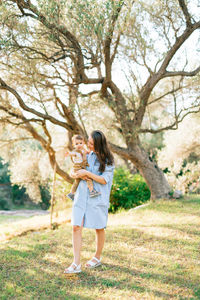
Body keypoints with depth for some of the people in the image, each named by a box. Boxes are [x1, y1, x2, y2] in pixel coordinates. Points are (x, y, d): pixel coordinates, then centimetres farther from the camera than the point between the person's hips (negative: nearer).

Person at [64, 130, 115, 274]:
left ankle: (97, 258, 30)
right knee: (76, 227, -7)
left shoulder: (107, 160, -4)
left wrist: (87, 173, -16)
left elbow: (104, 180, -11)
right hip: (82, 195, 4)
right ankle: (76, 264, -6)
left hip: (98, 197, -4)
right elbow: (77, 171, 20)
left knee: (99, 228, 9)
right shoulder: (88, 155, 12)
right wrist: (80, 174, -3)